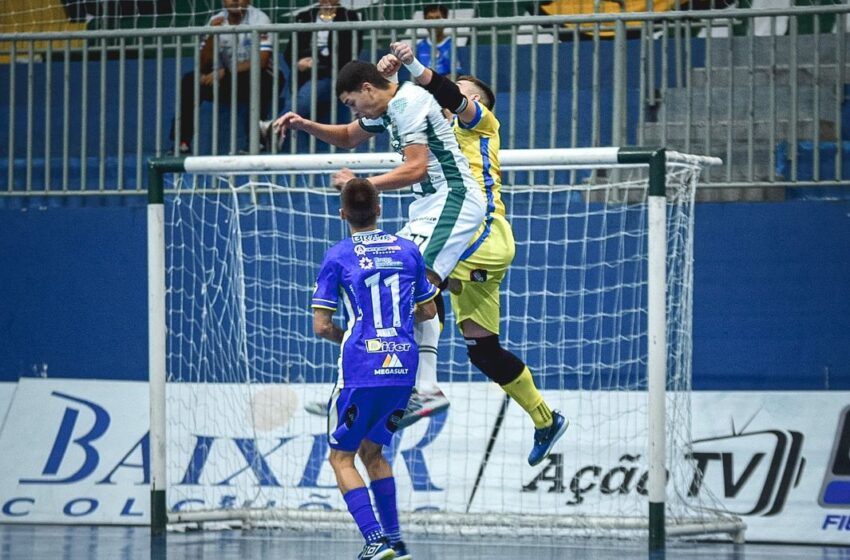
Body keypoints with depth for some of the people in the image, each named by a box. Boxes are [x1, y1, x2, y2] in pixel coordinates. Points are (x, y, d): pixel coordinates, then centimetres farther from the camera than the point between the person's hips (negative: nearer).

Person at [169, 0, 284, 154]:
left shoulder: (258, 18, -11)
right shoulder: (216, 21, 1)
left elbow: (261, 60, -22)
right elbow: (203, 66, -3)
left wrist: (223, 72, -25)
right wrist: (212, 35, -19)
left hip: (258, 81, -4)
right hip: (228, 83, 4)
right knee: (190, 81, -15)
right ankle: (182, 142, -15)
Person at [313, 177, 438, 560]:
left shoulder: (337, 258, -3)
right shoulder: (408, 251, 8)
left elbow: (321, 326, -4)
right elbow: (428, 311, 17)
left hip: (360, 371, -5)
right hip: (403, 369, 5)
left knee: (341, 456, 7)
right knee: (372, 451, 22)